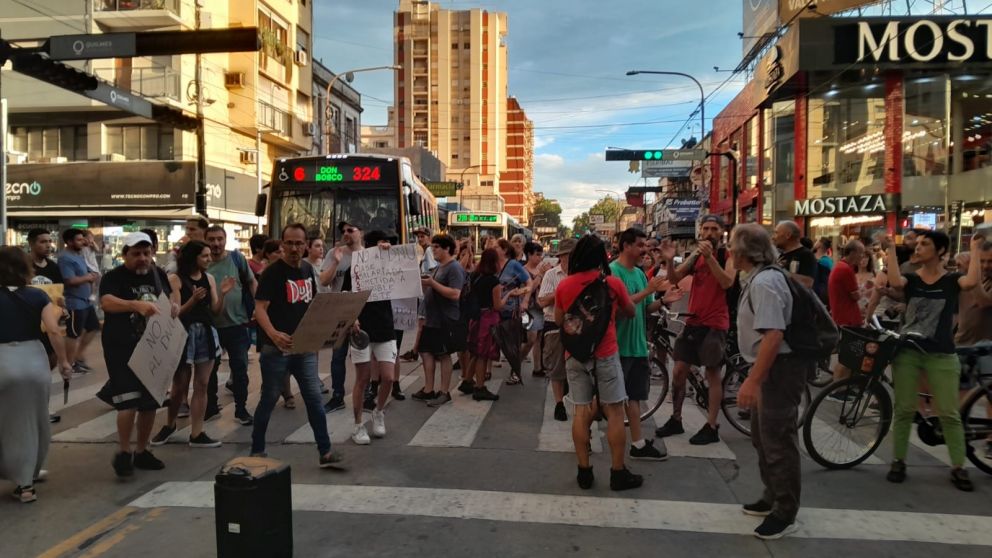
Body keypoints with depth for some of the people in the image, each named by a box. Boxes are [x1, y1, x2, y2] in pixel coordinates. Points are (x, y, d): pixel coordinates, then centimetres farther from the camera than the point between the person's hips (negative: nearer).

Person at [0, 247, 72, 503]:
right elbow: (53, 331, -8)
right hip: (32, 360, 1)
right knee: (30, 421, 14)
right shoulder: (37, 296, -1)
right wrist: (63, 361, 1)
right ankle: (26, 480, 26)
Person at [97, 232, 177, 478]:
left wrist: (174, 303, -3)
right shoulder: (114, 277, -12)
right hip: (122, 349, -5)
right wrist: (136, 305, -49)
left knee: (151, 402, 10)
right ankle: (123, 453, 6)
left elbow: (172, 291, 22)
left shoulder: (158, 274, 4)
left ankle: (141, 452, 25)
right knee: (129, 402, -13)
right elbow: (106, 302, -31)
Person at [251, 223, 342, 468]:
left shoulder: (308, 269, 9)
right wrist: (273, 334, -36)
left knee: (314, 399, 4)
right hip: (276, 348, -5)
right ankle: (257, 451, 23)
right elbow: (260, 308, -19)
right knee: (269, 400, 7)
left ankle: (325, 452, 9)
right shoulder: (272, 272, -11)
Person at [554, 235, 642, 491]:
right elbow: (630, 311, 10)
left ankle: (584, 471, 13)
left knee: (581, 411, 7)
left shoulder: (564, 285, -2)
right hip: (605, 354, -3)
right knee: (614, 412, 5)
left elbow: (558, 320, 11)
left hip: (575, 355, 3)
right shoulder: (613, 283, -7)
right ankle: (618, 472, 10)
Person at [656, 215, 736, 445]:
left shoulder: (727, 256, -4)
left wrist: (710, 256, -31)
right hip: (693, 321, 5)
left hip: (715, 323, -5)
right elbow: (674, 279, 0)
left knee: (713, 374, 1)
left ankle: (711, 427, 9)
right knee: (679, 370, 7)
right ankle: (676, 420, 19)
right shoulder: (695, 256, 10)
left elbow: (727, 282, -22)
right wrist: (670, 260, -19)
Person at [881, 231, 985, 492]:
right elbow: (895, 281, -19)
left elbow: (973, 281, -21)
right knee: (903, 410, 5)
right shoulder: (911, 279, 5)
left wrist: (975, 249, -16)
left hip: (941, 354, -1)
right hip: (907, 351, 1)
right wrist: (891, 249, -15)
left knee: (949, 413, 2)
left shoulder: (952, 280, 1)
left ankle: (958, 468, 14)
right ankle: (898, 462, 15)